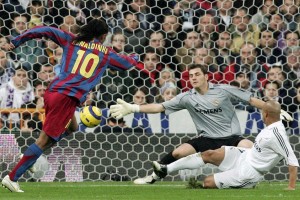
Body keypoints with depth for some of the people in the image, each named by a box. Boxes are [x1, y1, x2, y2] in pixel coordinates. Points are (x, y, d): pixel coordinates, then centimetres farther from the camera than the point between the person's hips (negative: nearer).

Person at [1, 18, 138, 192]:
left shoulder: (72, 41, 15)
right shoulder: (106, 53, 11)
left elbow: (46, 31, 6)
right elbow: (127, 63, 30)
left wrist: (16, 42, 11)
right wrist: (135, 57, 54)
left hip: (52, 92, 6)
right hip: (68, 98, -6)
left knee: (71, 127, 28)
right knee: (44, 139, -5)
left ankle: (30, 154, 13)